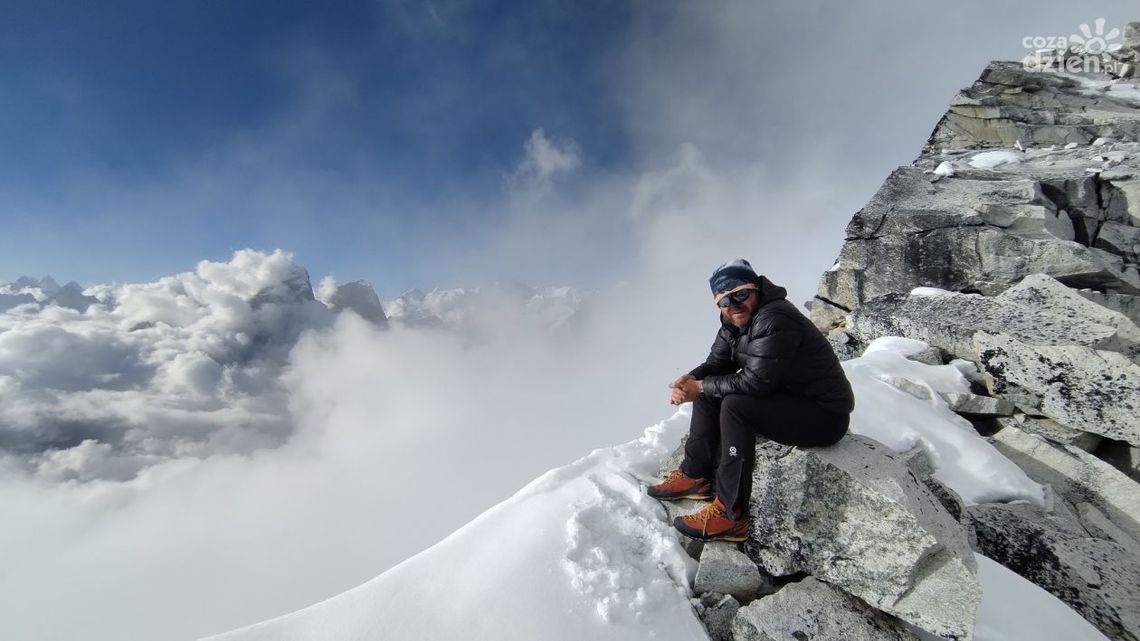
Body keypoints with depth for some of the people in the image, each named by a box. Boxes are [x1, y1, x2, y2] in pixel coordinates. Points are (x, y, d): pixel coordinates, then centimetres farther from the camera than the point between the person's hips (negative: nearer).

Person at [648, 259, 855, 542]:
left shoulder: (774, 320, -26)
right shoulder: (733, 322, 1)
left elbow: (754, 382, -30)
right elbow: (716, 362, 4)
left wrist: (701, 387, -20)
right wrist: (691, 379, -17)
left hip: (824, 415, -9)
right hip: (785, 397, 9)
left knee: (735, 406, -29)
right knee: (709, 393, 0)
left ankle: (730, 514, -20)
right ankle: (695, 476, 8)